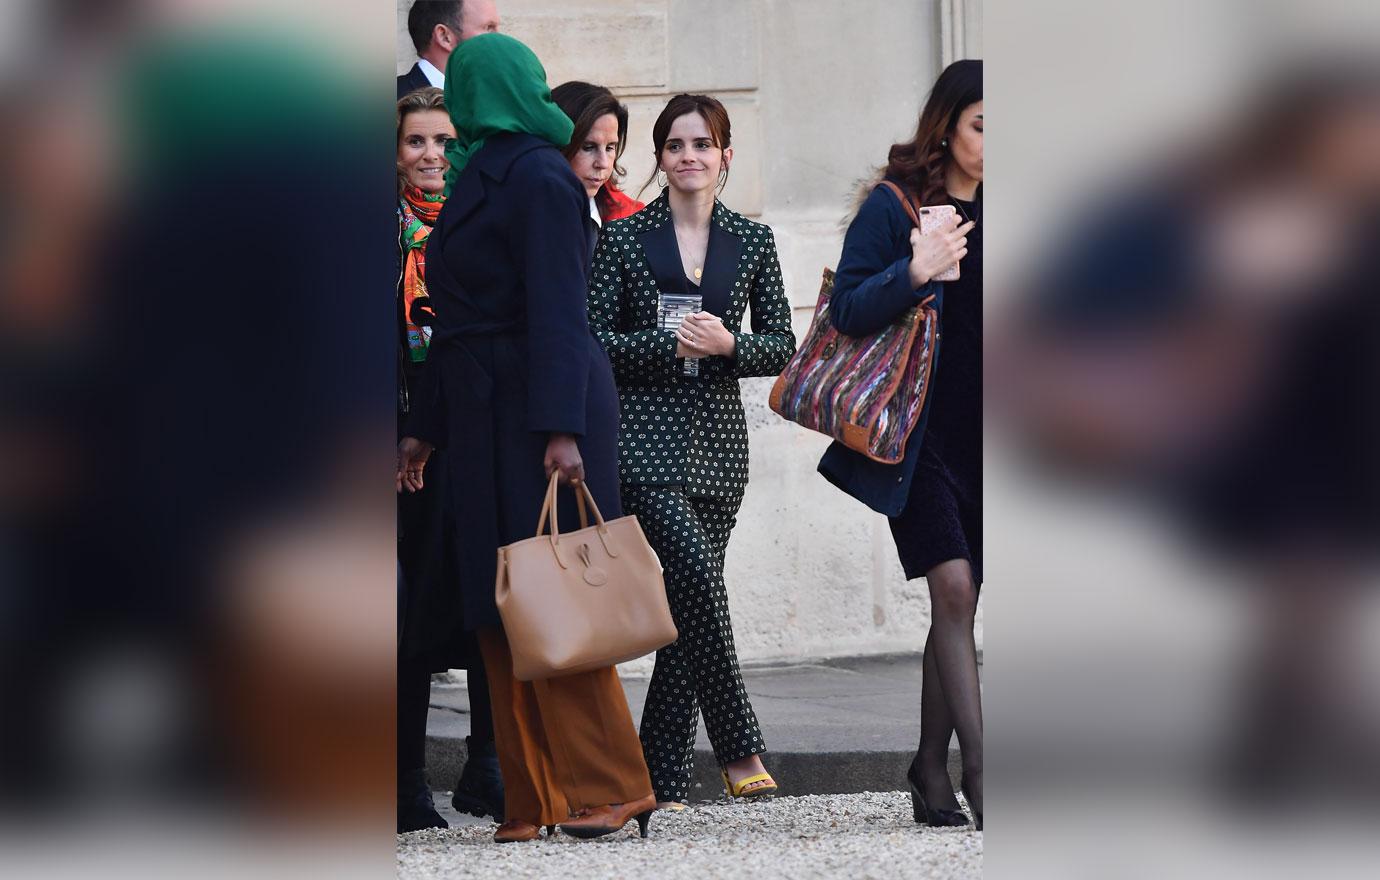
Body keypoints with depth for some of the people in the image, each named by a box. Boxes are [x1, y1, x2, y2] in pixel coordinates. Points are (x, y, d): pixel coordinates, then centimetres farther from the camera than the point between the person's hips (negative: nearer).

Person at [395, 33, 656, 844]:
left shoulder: (537, 179, -11)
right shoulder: (483, 177, 17)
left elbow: (559, 313, -19)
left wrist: (561, 429, -25)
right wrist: (428, 428, 22)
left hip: (538, 416, -9)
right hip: (487, 416, 9)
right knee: (506, 607, 6)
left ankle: (607, 785, -5)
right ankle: (537, 801, 7)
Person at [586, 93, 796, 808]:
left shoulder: (753, 241, 11)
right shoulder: (623, 239, 3)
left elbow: (782, 344, 10)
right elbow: (593, 339, -2)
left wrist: (727, 345, -9)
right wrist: (671, 345, -14)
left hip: (718, 438, 3)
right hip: (647, 438, -3)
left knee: (689, 605, 1)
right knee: (700, 582, -18)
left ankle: (662, 775, 6)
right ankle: (738, 749, -9)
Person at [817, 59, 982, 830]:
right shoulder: (895, 206, -4)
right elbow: (847, 310, -10)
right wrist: (913, 275, -24)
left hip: (980, 433, 5)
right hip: (917, 432, -5)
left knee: (960, 602, 6)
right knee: (953, 587, -14)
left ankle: (932, 767, 14)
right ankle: (978, 765, -13)